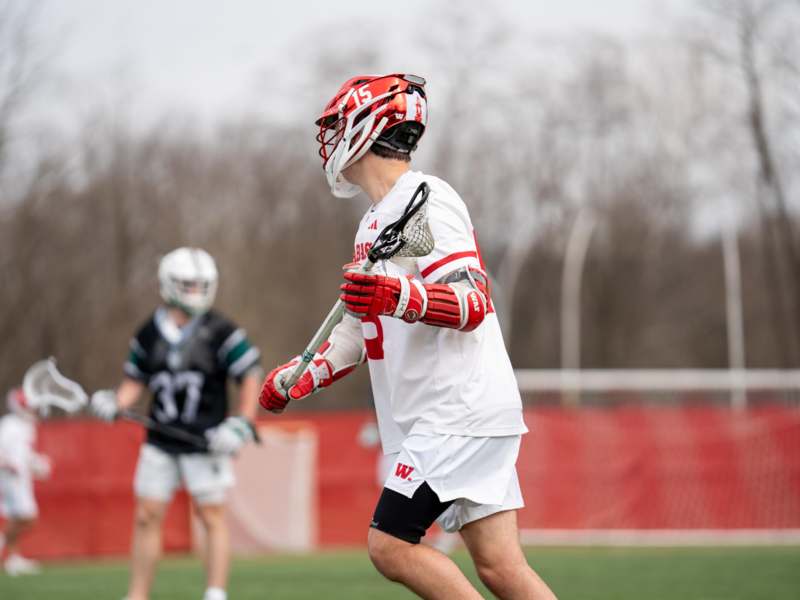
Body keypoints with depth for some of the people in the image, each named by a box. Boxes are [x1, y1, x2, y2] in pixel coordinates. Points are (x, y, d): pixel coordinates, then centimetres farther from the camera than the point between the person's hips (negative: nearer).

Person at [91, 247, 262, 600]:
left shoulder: (220, 332, -6)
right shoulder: (148, 334, 5)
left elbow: (250, 376, -4)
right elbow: (136, 380, 15)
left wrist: (242, 424, -13)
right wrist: (115, 404, -5)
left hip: (205, 441, -3)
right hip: (160, 442, 3)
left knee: (212, 516, -3)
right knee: (147, 517, 3)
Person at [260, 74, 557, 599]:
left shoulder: (426, 199, -10)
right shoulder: (376, 221, 21)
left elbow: (472, 301, -21)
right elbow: (362, 325, 31)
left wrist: (401, 297, -39)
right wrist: (300, 377, 26)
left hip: (460, 411, -9)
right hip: (437, 417, 9)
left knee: (391, 545, -13)